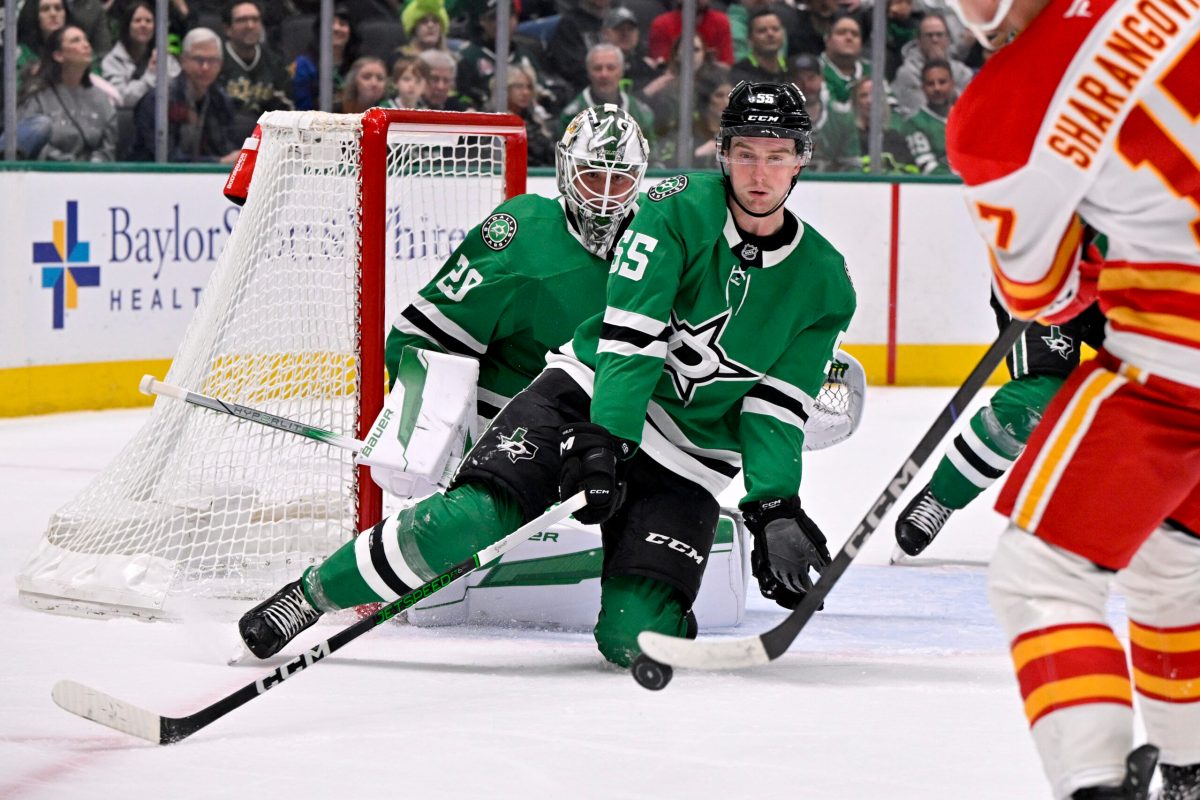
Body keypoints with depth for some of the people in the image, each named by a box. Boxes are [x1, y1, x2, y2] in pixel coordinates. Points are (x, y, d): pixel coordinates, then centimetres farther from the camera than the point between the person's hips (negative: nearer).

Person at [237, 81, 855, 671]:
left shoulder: (823, 284, -2)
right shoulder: (679, 208, -9)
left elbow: (776, 410, 0)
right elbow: (630, 335, -17)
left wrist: (775, 509, -13)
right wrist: (606, 443, -27)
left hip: (688, 458, 2)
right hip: (590, 394, -2)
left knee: (634, 636, -16)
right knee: (472, 518, -23)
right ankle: (306, 596, -6)